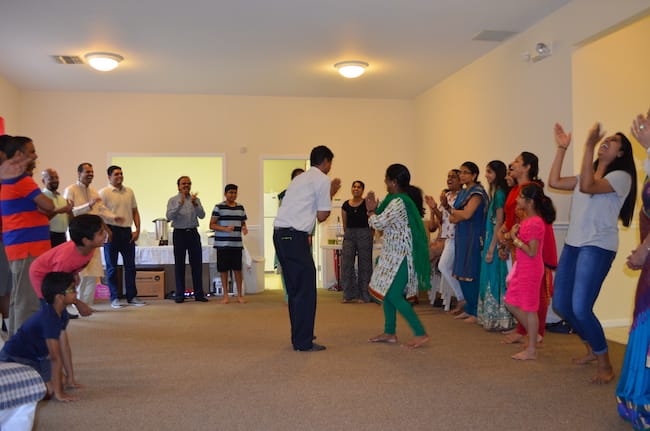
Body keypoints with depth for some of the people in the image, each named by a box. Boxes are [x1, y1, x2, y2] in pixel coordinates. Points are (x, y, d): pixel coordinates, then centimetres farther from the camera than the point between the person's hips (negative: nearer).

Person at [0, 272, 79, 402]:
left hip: (34, 356, 9)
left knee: (59, 383, 0)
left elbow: (64, 346, 3)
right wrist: (58, 393, -25)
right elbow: (55, 357, -29)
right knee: (49, 390, -19)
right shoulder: (49, 318, -30)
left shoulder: (62, 314, -2)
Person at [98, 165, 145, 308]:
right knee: (112, 266, 4)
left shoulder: (129, 192, 11)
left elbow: (135, 212, 14)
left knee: (130, 265, 8)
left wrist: (137, 230, 5)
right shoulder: (104, 192, -5)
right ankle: (114, 298, 12)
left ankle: (132, 296, 16)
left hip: (127, 232, 5)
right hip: (111, 231, -5)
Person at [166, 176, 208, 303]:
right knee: (179, 265, 2)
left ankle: (199, 294, 9)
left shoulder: (196, 199, 9)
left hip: (193, 233, 2)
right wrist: (180, 204, -23)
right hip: (179, 233, -2)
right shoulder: (173, 200, 3)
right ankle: (180, 295, 8)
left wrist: (195, 204, -20)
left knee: (197, 264, 3)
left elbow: (202, 215, -3)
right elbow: (169, 216, -12)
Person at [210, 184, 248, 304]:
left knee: (237, 269, 4)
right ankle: (225, 295, 16)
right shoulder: (219, 207, 0)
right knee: (223, 269, 4)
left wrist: (244, 228, -3)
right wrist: (225, 229, -18)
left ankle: (240, 294, 14)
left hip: (237, 244, 3)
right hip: (222, 244, -3)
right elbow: (212, 225, -3)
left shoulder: (240, 207, 12)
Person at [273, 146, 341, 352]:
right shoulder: (322, 180, -1)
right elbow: (322, 216, -1)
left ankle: (300, 336, 25)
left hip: (280, 233, 9)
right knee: (306, 289, -3)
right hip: (295, 236, -9)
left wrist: (328, 193, 25)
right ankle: (303, 342, 1)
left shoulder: (300, 178, 25)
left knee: (295, 288, 16)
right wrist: (331, 194, 12)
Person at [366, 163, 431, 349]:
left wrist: (371, 211, 0)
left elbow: (378, 223, -19)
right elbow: (383, 223, 16)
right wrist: (374, 209, 5)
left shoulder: (398, 202, -20)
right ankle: (389, 333, 23)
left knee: (394, 295, -8)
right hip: (394, 254, 10)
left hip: (401, 256, -10)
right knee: (387, 292, 14)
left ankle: (421, 334, -1)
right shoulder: (395, 199, 12)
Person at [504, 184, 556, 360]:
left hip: (530, 270, -10)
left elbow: (532, 251, -23)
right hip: (521, 268, 10)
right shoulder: (526, 219, 9)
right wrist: (514, 234, 3)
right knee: (511, 303, 16)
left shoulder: (535, 223, -20)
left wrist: (515, 238, -18)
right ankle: (533, 335, 28)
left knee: (529, 308, 0)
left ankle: (532, 350, 11)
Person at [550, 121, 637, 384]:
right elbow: (554, 182, 11)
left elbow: (588, 187, -23)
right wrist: (561, 148, 9)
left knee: (580, 308, -15)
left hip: (598, 247, -8)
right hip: (572, 245, 8)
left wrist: (589, 147, -27)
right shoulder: (588, 175, 18)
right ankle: (592, 349, 30)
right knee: (561, 304, 10)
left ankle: (605, 365, 4)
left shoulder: (621, 176, -6)